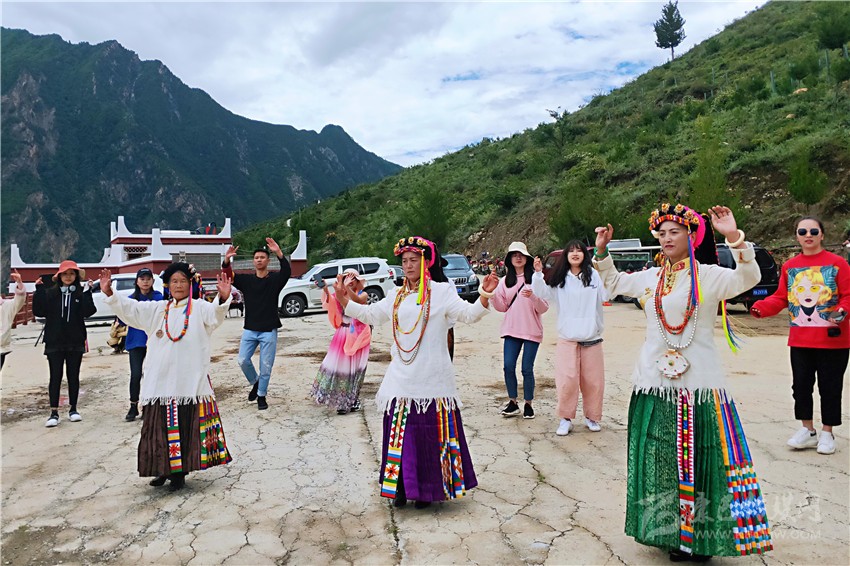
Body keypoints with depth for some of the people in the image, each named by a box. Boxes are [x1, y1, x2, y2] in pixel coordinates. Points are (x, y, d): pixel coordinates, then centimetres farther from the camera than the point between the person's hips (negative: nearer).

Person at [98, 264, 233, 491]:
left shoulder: (199, 307, 0)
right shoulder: (157, 309, 14)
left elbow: (214, 314, -19)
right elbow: (130, 308, 12)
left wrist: (223, 298, -40)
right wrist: (109, 293, -2)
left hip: (190, 381, -4)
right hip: (159, 381, 4)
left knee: (186, 427, 1)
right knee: (160, 427, 10)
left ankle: (179, 472, 14)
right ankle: (164, 470, 26)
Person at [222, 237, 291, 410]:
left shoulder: (275, 279, -3)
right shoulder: (246, 279, 6)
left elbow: (287, 272, -22)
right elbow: (229, 277, -6)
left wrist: (279, 253, -38)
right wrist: (227, 261, -25)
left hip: (269, 330, -2)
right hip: (250, 329, 3)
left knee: (266, 365, 2)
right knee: (243, 360, -1)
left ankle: (261, 396, 20)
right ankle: (255, 382, 27)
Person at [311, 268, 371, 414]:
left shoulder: (363, 295, -2)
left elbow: (357, 301, -26)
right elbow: (330, 302, -14)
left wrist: (348, 288, -41)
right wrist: (326, 290, -34)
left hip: (357, 336, -3)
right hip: (342, 335, 3)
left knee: (354, 368, 3)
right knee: (339, 366, -2)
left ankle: (352, 401, 16)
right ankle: (342, 401, 7)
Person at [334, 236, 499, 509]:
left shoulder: (442, 292, -2)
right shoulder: (396, 296, 13)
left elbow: (468, 314, -11)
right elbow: (370, 315, 20)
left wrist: (484, 295, -28)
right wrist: (345, 301, 9)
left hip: (433, 381, -4)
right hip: (401, 380, 5)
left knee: (431, 434, 3)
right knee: (400, 434, 9)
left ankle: (426, 489, 19)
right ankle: (401, 488, 22)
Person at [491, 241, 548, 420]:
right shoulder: (505, 281, 8)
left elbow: (544, 308, -5)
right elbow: (502, 307, 7)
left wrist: (532, 296, -24)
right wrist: (492, 294, -10)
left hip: (532, 330, -3)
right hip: (511, 330, 3)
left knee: (527, 369, 1)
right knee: (508, 366, 0)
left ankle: (528, 404, 17)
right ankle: (512, 402, 17)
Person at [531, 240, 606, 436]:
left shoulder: (594, 275, -1)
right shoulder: (559, 278, 3)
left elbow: (606, 295, -2)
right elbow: (542, 293, -1)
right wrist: (538, 273, -14)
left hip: (592, 337, 0)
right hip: (567, 338, 0)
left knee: (593, 380, 9)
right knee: (567, 380, -3)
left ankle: (592, 416, 26)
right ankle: (566, 418, 11)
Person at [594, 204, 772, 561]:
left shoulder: (709, 275, -5)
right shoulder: (650, 277, 9)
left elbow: (748, 278, -23)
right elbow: (614, 283, 25)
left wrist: (735, 238, -35)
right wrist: (602, 252, 14)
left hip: (698, 384, -5)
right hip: (654, 384, 5)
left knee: (698, 461, 2)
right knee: (657, 458, 11)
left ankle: (697, 538, 15)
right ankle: (667, 530, 25)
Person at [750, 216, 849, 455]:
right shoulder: (789, 266, 7)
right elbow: (780, 298, 7)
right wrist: (760, 308, -9)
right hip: (800, 339, 3)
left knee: (830, 387, 5)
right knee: (801, 385, 8)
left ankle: (827, 433, 21)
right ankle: (807, 430, 24)